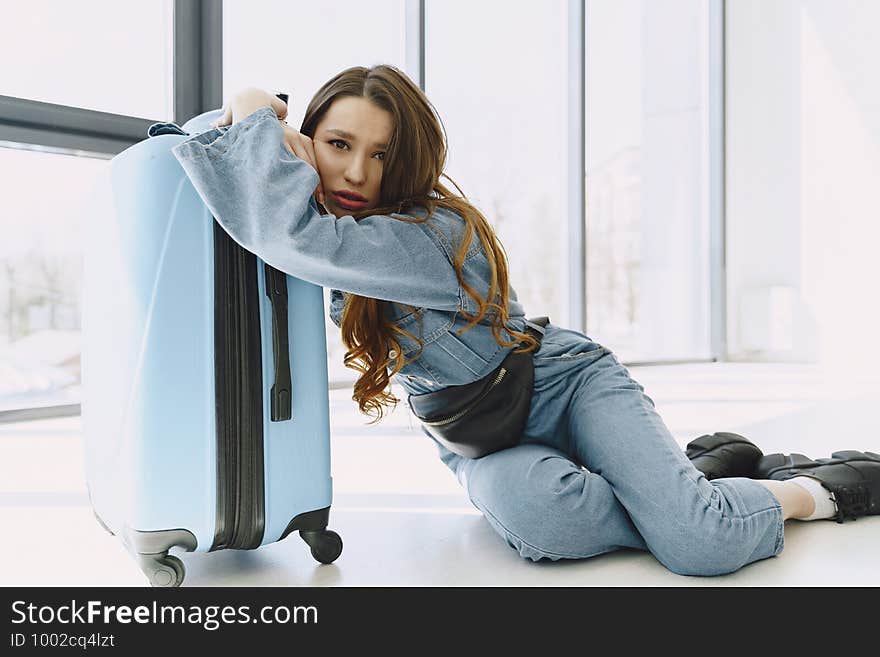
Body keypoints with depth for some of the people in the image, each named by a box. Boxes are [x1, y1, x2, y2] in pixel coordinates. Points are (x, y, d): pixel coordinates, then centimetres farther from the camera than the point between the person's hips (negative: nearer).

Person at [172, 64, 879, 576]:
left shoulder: (436, 232, -27)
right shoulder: (351, 226, -3)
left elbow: (302, 238, -41)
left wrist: (254, 117, -24)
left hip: (569, 383, -5)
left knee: (701, 542, -28)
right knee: (529, 508, -33)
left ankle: (816, 488, 10)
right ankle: (702, 470, 1)